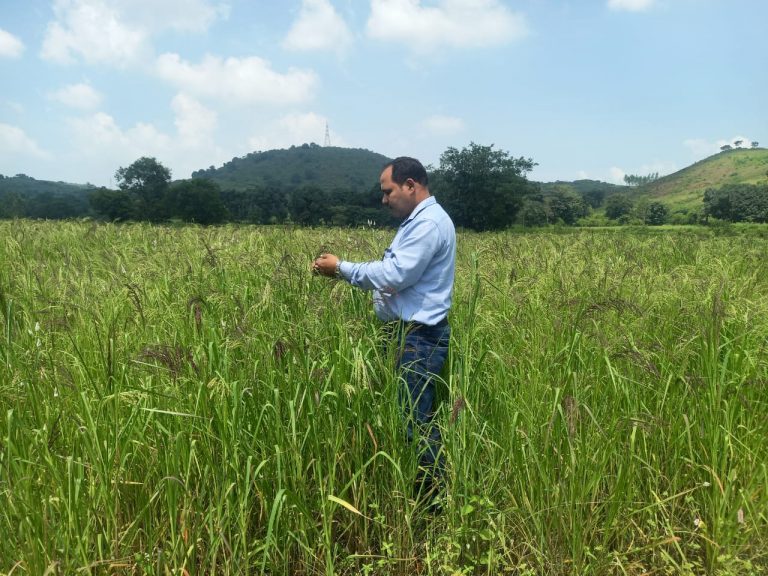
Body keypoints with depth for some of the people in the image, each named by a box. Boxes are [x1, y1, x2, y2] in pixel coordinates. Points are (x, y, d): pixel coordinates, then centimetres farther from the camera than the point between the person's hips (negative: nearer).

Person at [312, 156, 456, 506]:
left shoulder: (429, 223, -16)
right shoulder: (417, 221, 19)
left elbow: (395, 275, -22)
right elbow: (395, 273, 19)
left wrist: (341, 268, -14)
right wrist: (344, 271, 8)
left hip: (419, 338, -11)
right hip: (408, 333, 11)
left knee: (414, 420, -6)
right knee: (411, 416, 14)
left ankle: (435, 497, 7)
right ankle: (421, 491, 24)